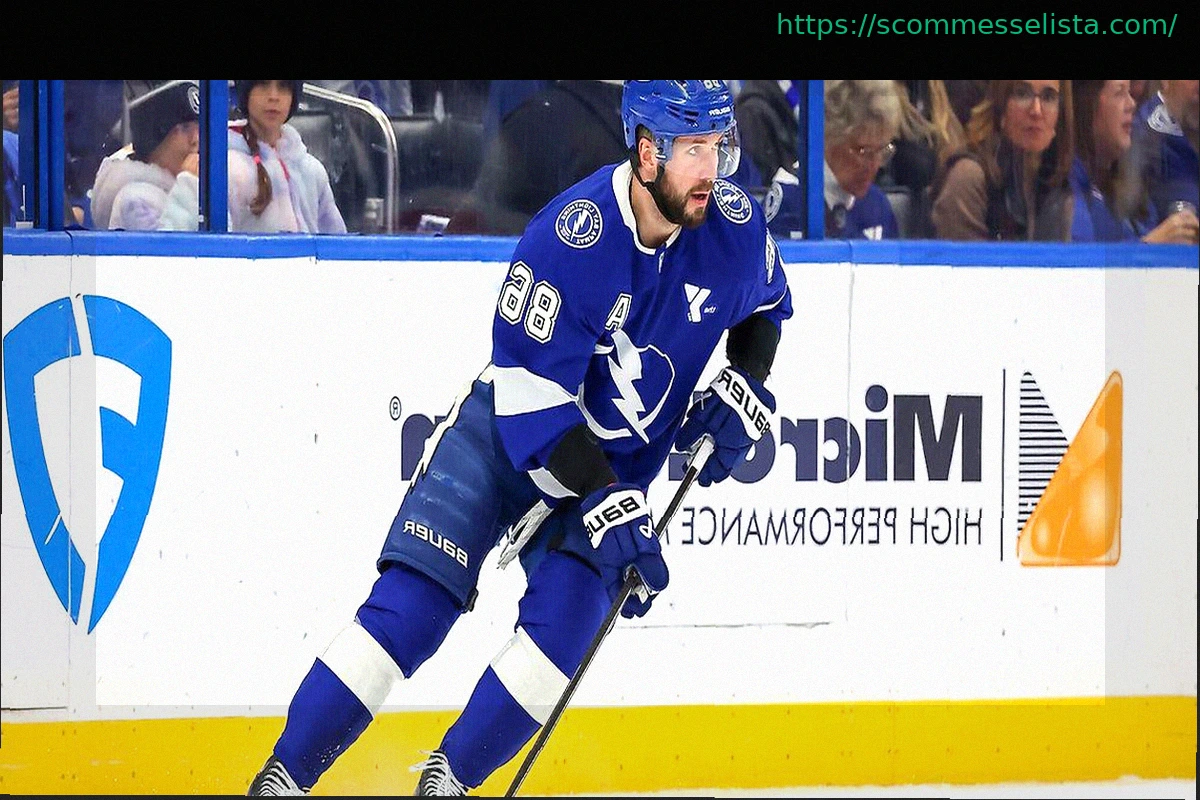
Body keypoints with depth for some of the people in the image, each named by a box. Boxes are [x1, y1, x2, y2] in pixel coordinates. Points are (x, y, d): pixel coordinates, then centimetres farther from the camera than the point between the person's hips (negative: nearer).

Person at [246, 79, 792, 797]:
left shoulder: (736, 226, -13)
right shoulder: (570, 240, -29)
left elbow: (766, 305, 13)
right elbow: (532, 402, -26)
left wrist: (743, 391, -3)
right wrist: (609, 513, -29)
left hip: (621, 461, 4)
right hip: (505, 434, -4)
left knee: (563, 622, -18)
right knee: (408, 609, -13)